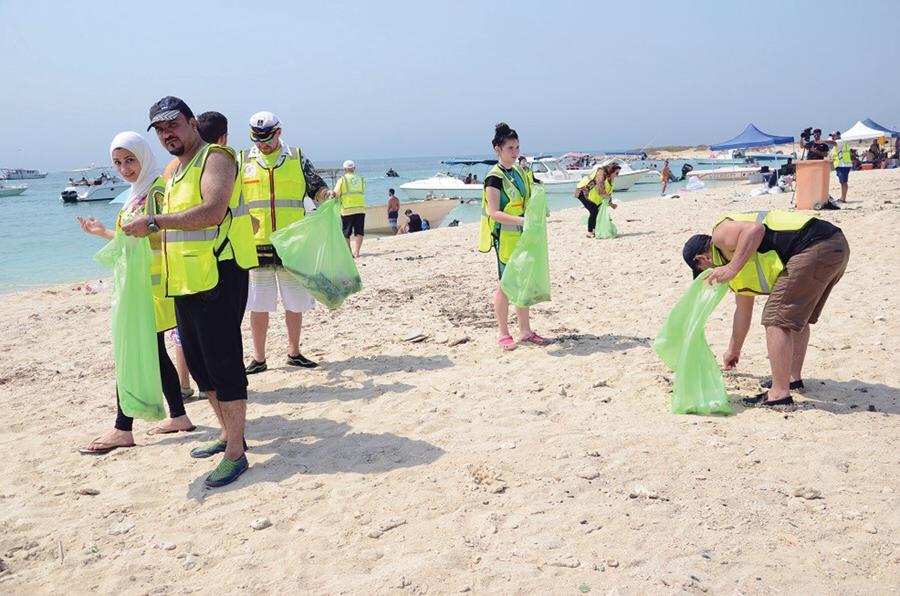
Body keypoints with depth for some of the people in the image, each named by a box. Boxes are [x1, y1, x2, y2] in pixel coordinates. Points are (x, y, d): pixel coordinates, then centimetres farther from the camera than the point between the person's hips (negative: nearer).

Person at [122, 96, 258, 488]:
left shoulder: (216, 158, -8)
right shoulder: (176, 170, 20)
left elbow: (212, 212, -25)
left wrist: (154, 222, -24)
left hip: (218, 276, -10)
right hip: (187, 280, 10)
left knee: (224, 363, -7)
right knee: (198, 363, 15)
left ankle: (235, 454, 0)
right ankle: (228, 434, 30)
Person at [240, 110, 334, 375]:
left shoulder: (297, 159, 7)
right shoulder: (243, 161, 8)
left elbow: (316, 187, 12)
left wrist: (327, 194, -10)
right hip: (256, 244, 0)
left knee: (295, 301, 8)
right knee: (258, 304, 4)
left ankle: (294, 352, 24)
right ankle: (258, 358, 15)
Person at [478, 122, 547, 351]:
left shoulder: (519, 172, 12)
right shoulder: (495, 177, -13)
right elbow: (494, 213, -19)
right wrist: (522, 220, -28)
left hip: (522, 235, 8)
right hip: (505, 236, -7)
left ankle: (525, 332, 20)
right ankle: (504, 335, 10)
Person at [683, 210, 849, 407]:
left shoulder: (721, 234, 3)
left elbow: (755, 229, -19)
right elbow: (743, 311, 38)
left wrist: (732, 269, -16)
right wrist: (734, 350, 48)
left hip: (814, 248, -11)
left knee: (777, 320, -6)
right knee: (796, 316, 27)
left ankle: (780, 393, -3)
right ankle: (793, 377, 35)